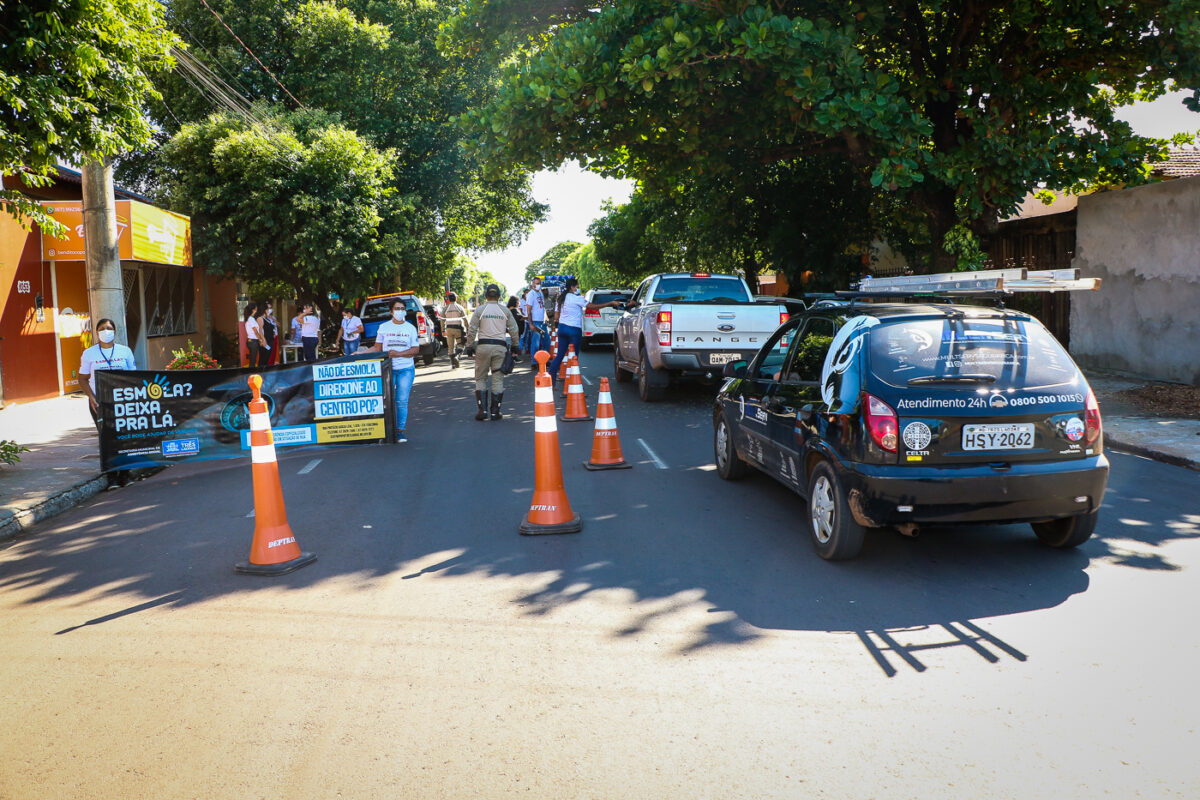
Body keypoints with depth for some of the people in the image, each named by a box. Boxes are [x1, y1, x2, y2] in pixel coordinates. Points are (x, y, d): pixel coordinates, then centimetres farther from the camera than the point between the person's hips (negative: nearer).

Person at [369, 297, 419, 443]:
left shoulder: (410, 328, 8)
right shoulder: (383, 327, 8)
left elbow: (416, 349, 2)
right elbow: (377, 347, 10)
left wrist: (399, 354, -13)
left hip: (406, 369, 0)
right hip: (388, 369, 0)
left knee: (402, 401, -2)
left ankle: (400, 430, 5)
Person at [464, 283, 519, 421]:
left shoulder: (480, 310, 1)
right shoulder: (505, 311, 6)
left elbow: (471, 330, -2)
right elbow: (513, 330, 8)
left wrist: (469, 346, 7)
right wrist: (515, 346, 19)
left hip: (483, 346, -1)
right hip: (500, 346, 1)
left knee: (480, 378, 8)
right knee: (498, 379, 5)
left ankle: (482, 409, 0)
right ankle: (495, 411, 5)